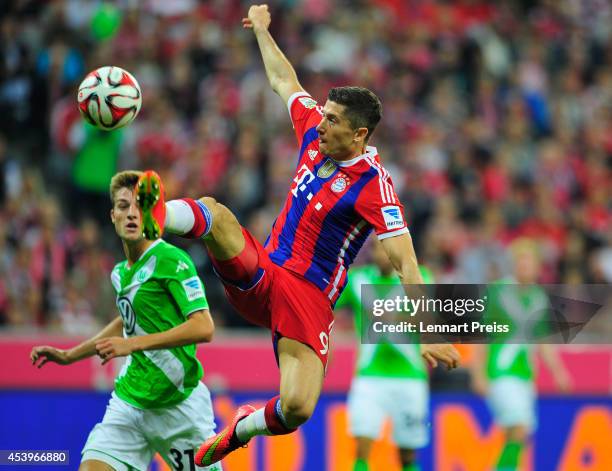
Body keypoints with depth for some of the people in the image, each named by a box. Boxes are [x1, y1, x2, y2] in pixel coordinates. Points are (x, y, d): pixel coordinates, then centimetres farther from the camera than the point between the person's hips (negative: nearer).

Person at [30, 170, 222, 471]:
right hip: (128, 404, 6)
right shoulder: (121, 273, 10)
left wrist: (133, 344, -26)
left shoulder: (172, 260, -12)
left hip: (179, 407, -6)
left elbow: (203, 328, -22)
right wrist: (68, 355, 30)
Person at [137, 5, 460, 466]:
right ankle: (158, 218, -59)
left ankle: (242, 429, 10)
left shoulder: (374, 185, -16)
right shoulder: (316, 136, 4)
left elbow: (405, 263, -21)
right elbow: (284, 81, 23)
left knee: (298, 408, -23)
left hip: (308, 298, -5)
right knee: (214, 212, -24)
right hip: (259, 272, 5)